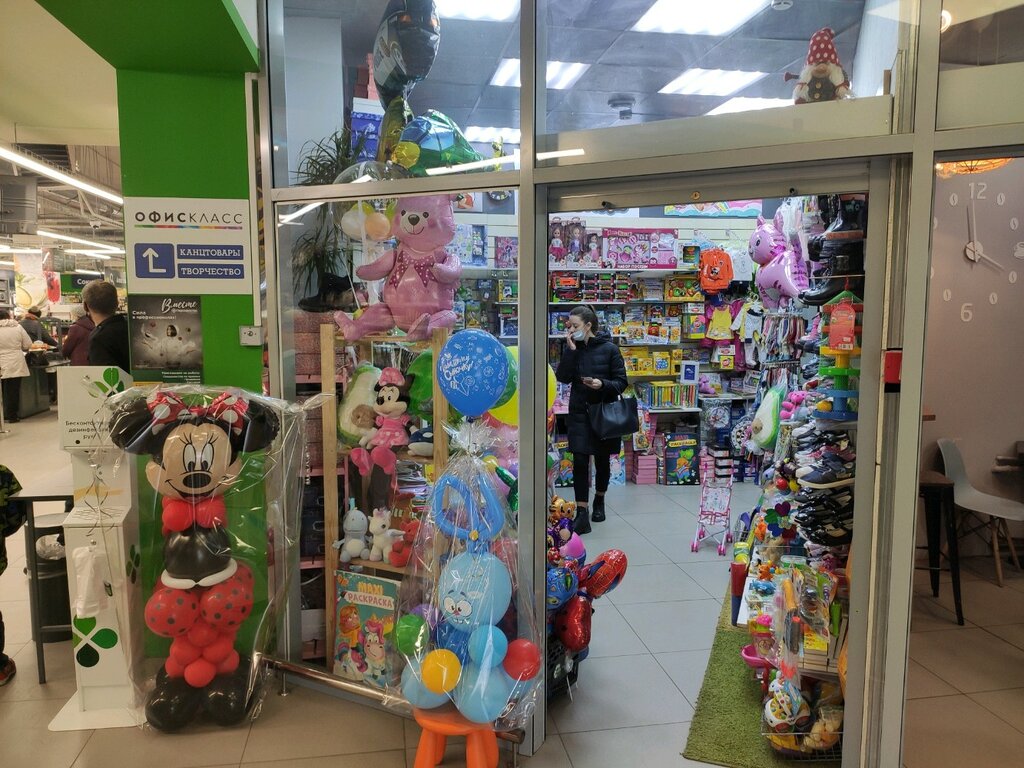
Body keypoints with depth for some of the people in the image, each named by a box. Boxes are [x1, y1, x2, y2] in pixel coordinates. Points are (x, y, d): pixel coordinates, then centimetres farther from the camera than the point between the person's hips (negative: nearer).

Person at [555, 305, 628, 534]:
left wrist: (603, 384, -24)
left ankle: (599, 500, 37)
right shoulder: (572, 349, 3)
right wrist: (571, 350, -14)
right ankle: (582, 514, -7)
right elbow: (563, 377, -9)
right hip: (579, 412, 2)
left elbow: (622, 382, -6)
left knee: (602, 460, 13)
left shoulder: (609, 349, -8)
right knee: (580, 462, -8)